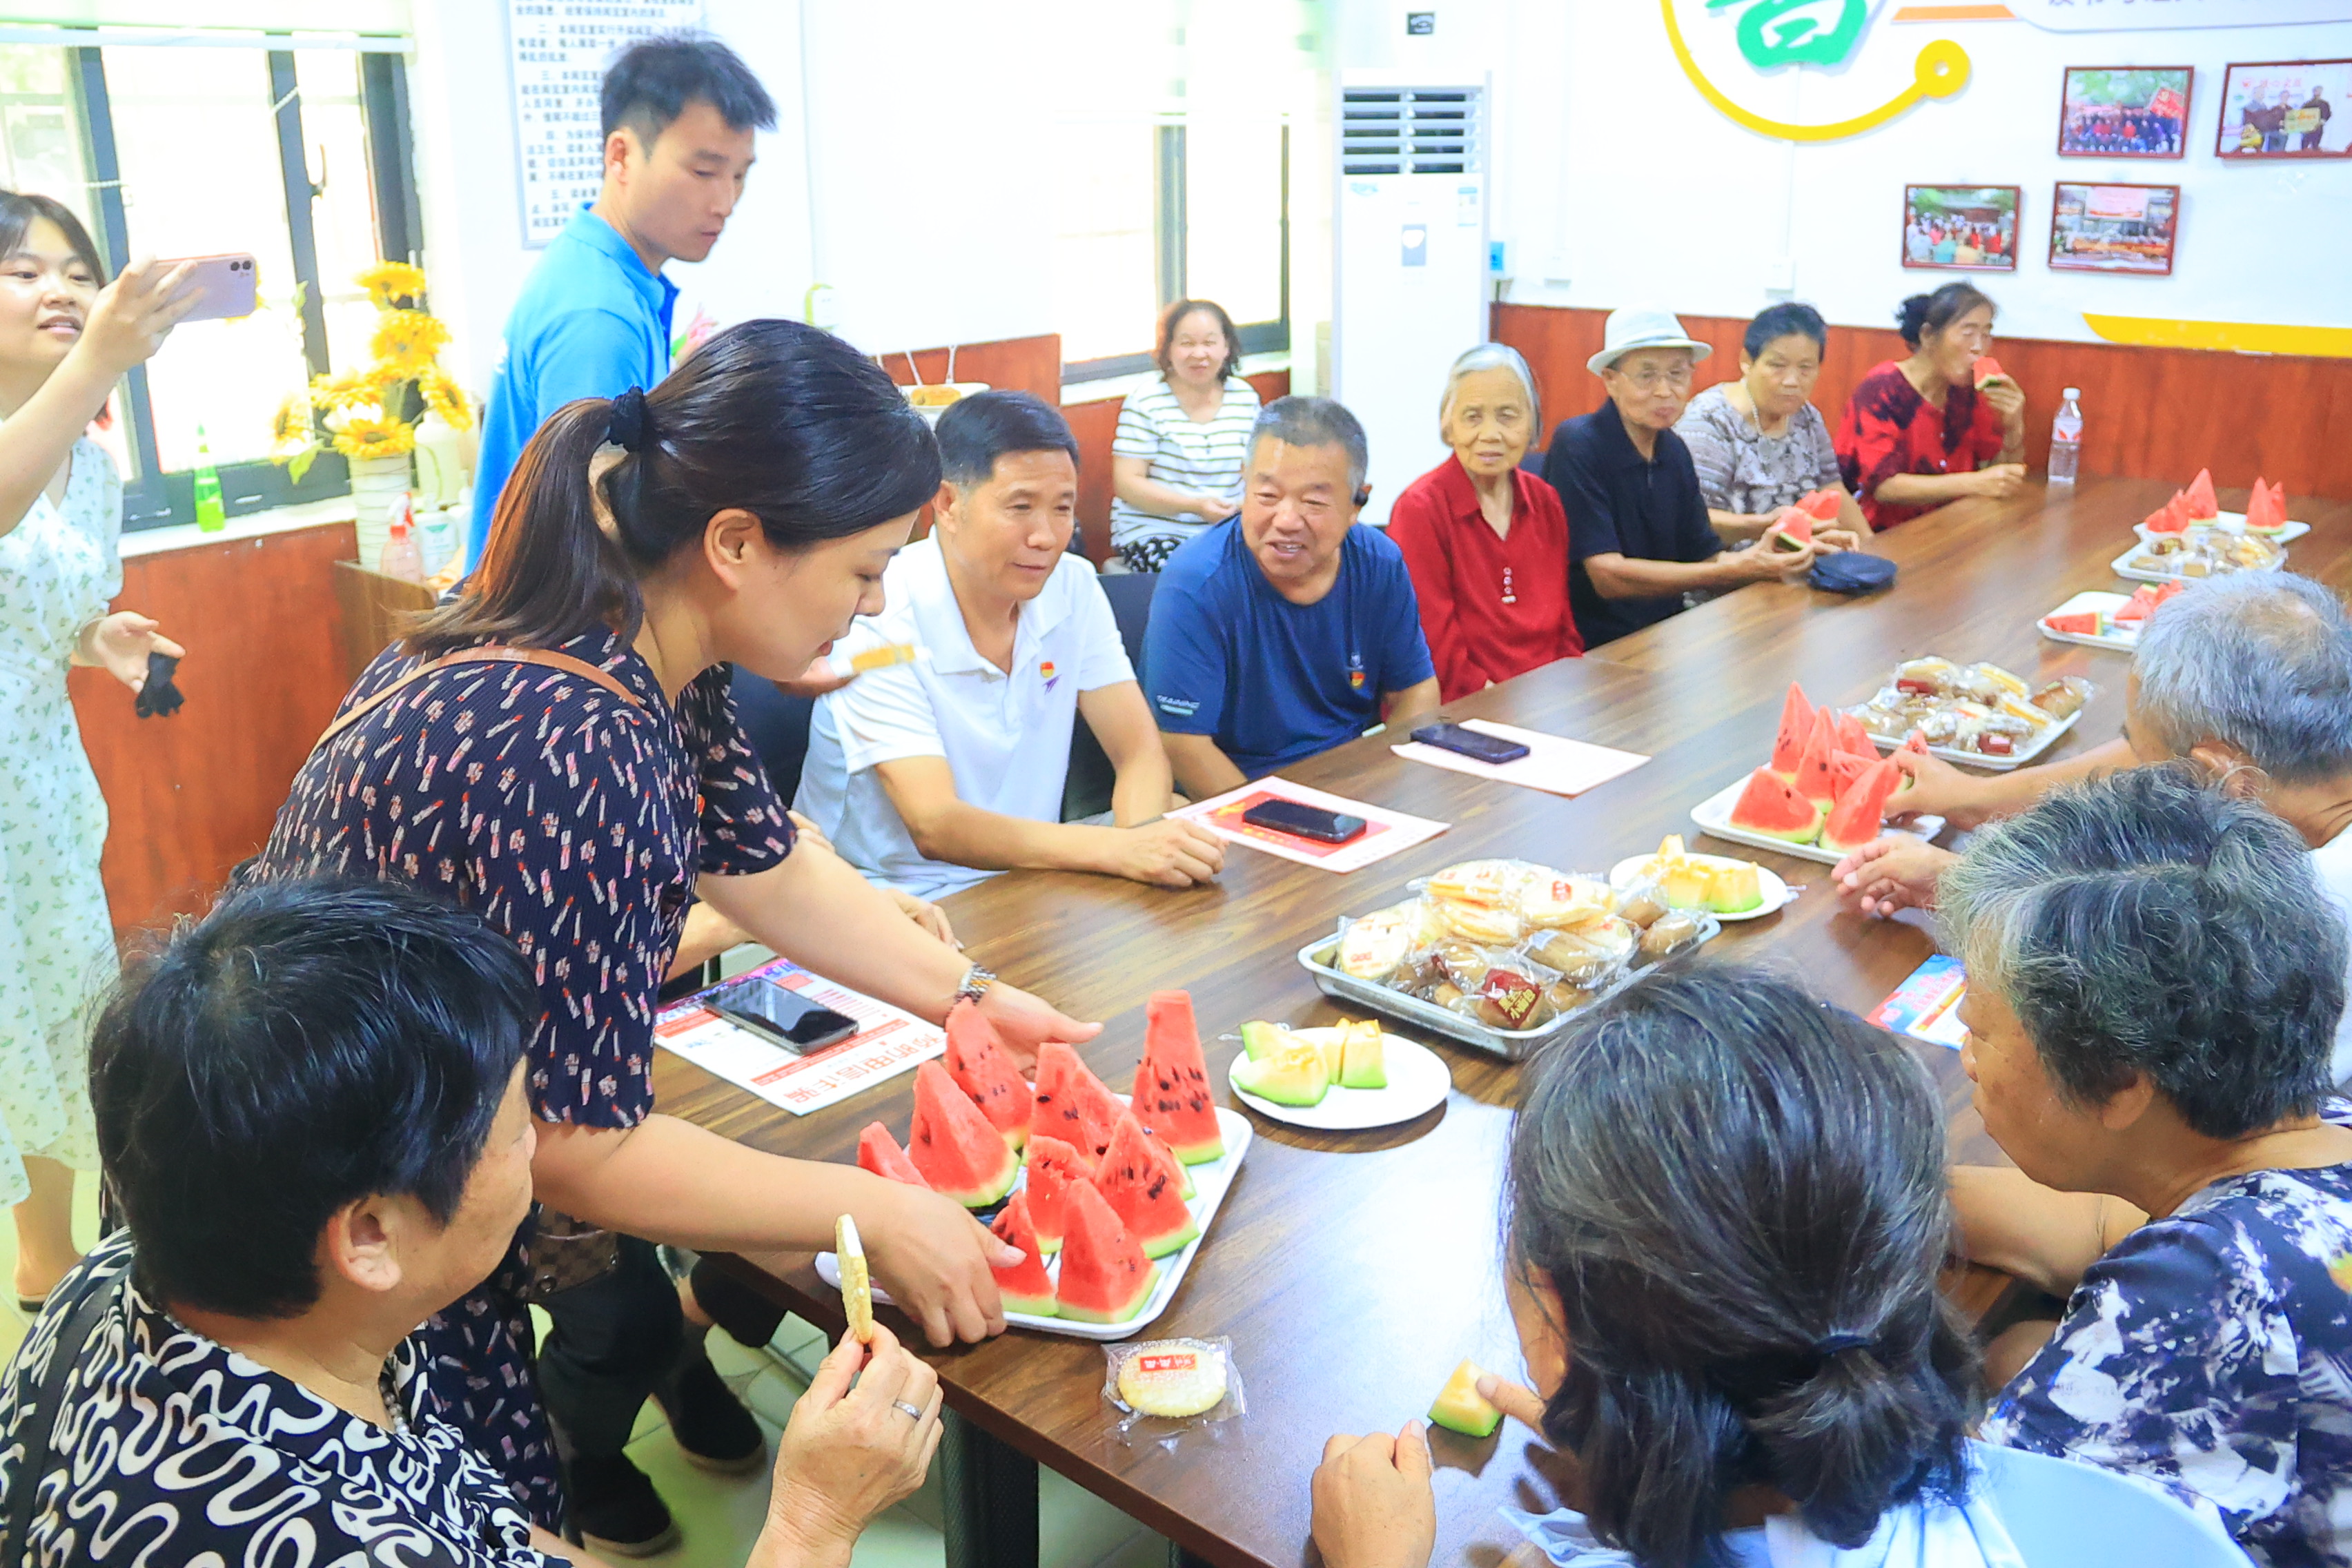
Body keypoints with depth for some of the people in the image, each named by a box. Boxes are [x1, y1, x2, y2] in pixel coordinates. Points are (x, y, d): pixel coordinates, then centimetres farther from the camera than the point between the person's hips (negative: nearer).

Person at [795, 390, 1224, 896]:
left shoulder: (1073, 588, -1)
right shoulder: (880, 620, -19)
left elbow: (1140, 749, -3)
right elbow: (933, 827, -27)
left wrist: (1143, 835, -27)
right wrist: (1116, 849, -39)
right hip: (895, 898, -7)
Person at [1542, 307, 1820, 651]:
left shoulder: (1673, 450, 9)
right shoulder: (1577, 446, -15)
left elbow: (1703, 556, 8)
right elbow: (1608, 577, -20)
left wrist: (1763, 560, -14)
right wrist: (1734, 571, -23)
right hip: (1595, 647, -7)